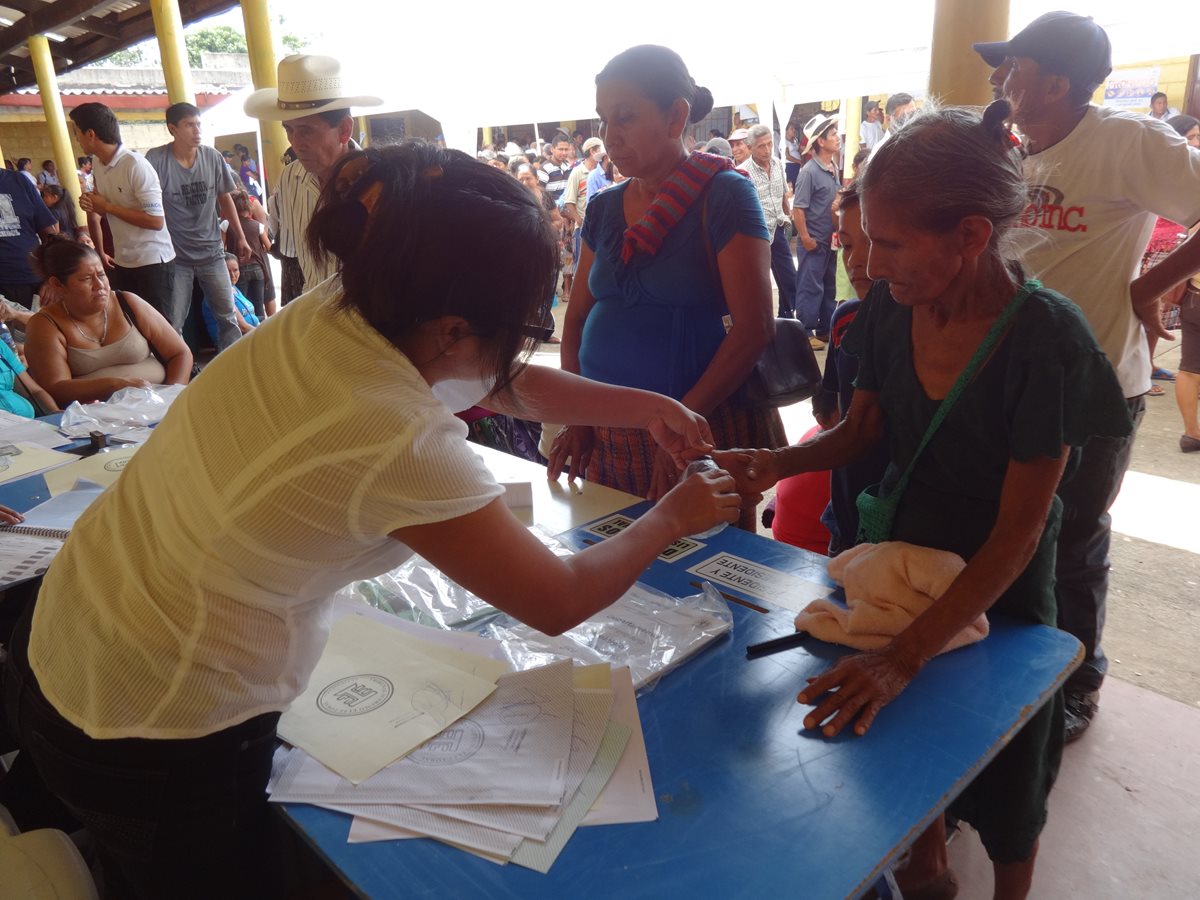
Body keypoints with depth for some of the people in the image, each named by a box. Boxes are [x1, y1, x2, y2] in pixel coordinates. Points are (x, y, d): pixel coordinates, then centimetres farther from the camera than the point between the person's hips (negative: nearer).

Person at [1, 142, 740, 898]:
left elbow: (503, 381, 6)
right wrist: (675, 516, -3)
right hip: (155, 750, -7)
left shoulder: (328, 314, -11)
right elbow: (558, 602, -17)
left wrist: (645, 405, 8)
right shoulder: (401, 444, -32)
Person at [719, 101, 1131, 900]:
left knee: (1002, 799, 19)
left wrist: (905, 656, -31)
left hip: (996, 597, -4)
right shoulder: (894, 315, -11)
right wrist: (776, 463, -17)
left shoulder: (1046, 341, -26)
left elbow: (1017, 534, -24)